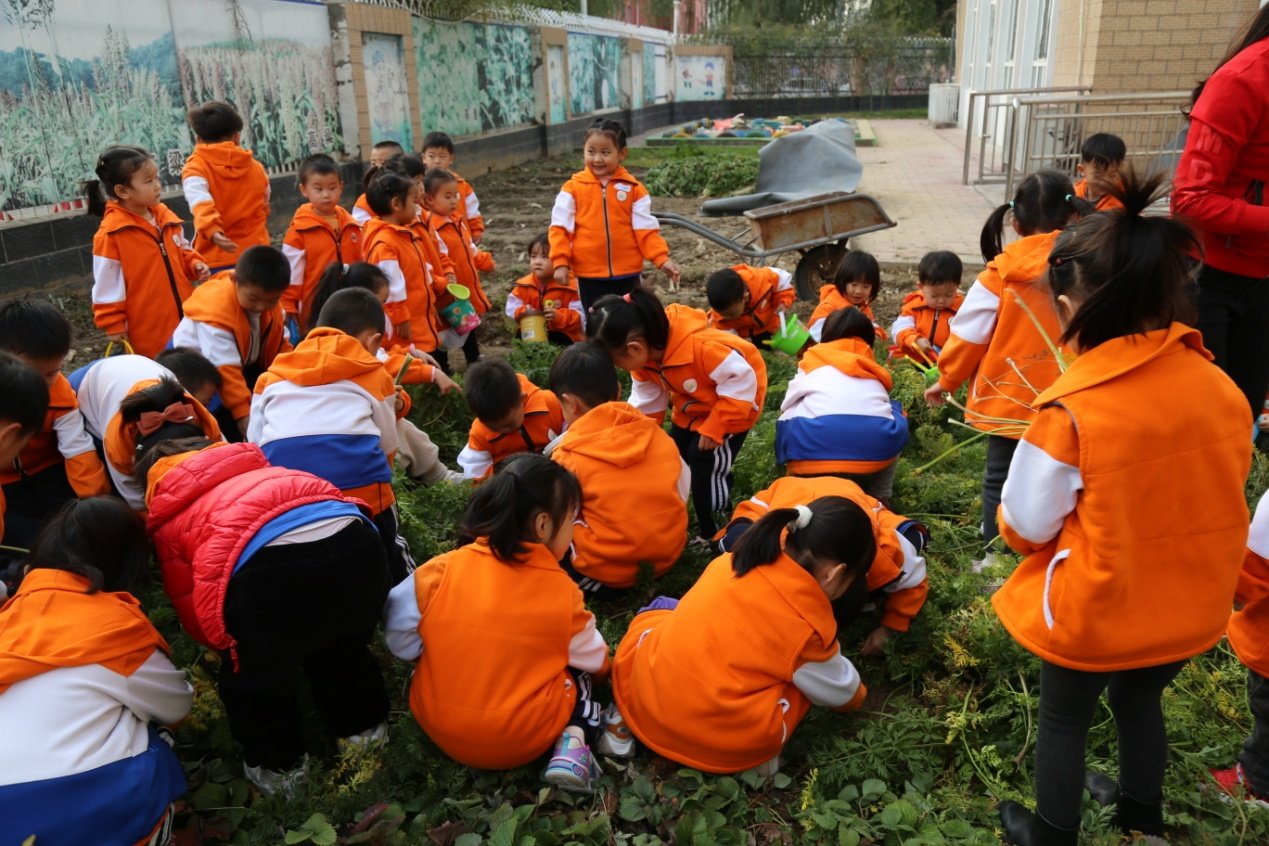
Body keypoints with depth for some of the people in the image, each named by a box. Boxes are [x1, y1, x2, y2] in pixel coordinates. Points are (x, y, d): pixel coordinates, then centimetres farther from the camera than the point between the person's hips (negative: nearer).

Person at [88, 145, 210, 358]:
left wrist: (195, 265, -2)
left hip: (185, 320, 7)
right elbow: (107, 285, -12)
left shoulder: (166, 217, 4)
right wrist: (113, 326, -10)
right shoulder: (111, 233, -15)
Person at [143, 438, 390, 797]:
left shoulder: (170, 521, 27)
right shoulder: (258, 469, 40)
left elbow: (194, 612, 26)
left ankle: (278, 766, 42)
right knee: (343, 647, 36)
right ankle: (362, 729, 50)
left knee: (251, 674, 27)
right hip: (356, 541, 5)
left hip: (271, 568, -5)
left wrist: (234, 644, 45)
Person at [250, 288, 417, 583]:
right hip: (358, 484, -2)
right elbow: (387, 445, 19)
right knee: (388, 557, 20)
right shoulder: (374, 374, 18)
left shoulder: (273, 375, 24)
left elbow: (254, 442, 21)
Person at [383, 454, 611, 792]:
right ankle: (572, 744, -3)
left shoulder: (442, 570, -11)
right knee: (579, 674, 21)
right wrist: (602, 666, 25)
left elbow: (401, 637, -3)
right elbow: (594, 662, 1)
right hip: (525, 741, -2)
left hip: (438, 728, 3)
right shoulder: (562, 590, -12)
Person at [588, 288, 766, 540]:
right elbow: (646, 401, -3)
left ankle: (712, 533, 5)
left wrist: (712, 429, -28)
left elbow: (742, 382, -34)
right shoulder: (645, 355, -16)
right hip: (692, 409, 8)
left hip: (735, 403, -8)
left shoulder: (701, 347, -43)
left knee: (706, 464, -13)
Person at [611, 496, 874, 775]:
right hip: (724, 747, -3)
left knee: (660, 611, 31)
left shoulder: (729, 562, 3)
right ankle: (763, 751, 6)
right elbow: (839, 692, 11)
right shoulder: (810, 625, -9)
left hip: (641, 703, 3)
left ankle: (623, 720, 17)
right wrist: (857, 696, 34)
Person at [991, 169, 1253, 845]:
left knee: (1063, 720, 19)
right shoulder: (1220, 387, -11)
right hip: (1193, 606, 6)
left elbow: (1026, 528, -19)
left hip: (1096, 613, -5)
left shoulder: (1069, 409, -28)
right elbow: (1221, 492, 5)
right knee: (1140, 700, 31)